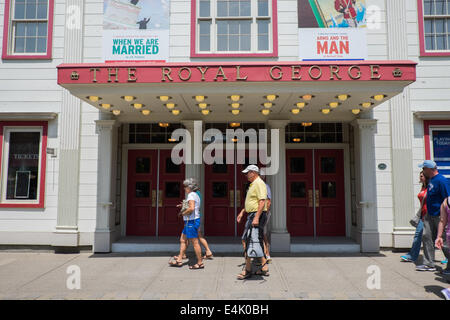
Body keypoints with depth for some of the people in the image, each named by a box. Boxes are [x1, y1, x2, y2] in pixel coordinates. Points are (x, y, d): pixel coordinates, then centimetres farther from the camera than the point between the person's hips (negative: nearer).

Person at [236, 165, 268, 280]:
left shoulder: (259, 184, -14)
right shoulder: (253, 184, 19)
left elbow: (262, 202, -23)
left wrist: (256, 218, -28)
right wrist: (242, 212, 25)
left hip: (257, 215, -10)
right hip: (252, 214, 10)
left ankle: (247, 270, -2)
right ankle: (263, 266, 20)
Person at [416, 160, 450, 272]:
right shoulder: (431, 180, 11)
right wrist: (427, 214, 22)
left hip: (439, 216, -9)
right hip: (430, 215, 9)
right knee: (427, 236, 7)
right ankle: (429, 264, 13)